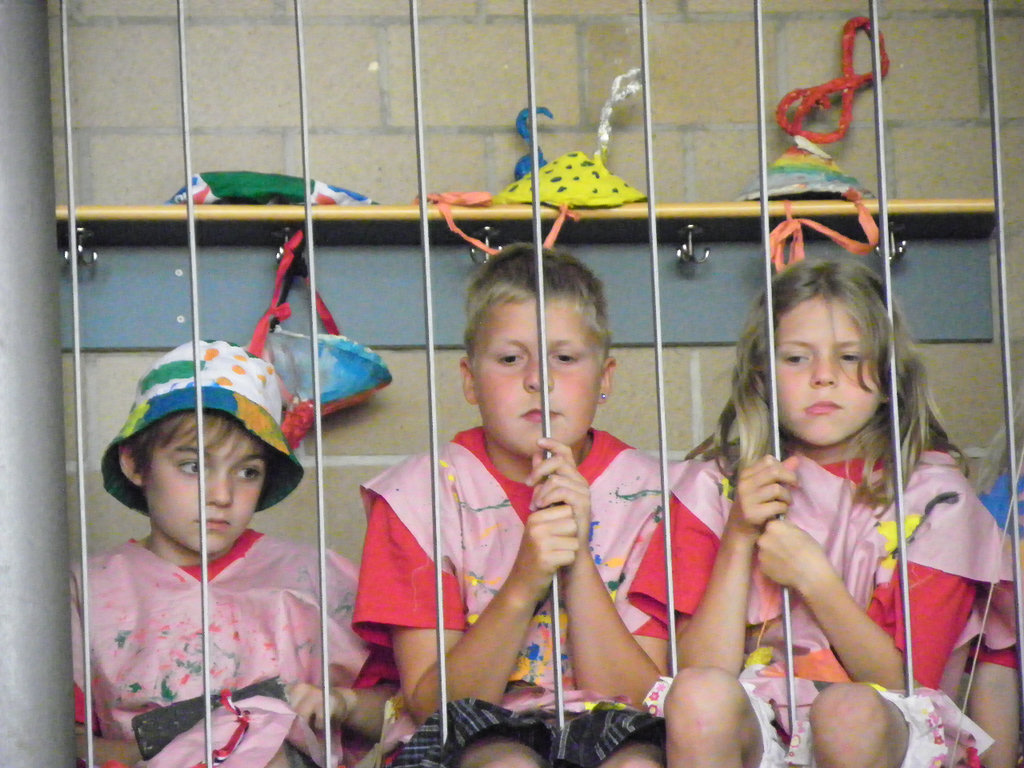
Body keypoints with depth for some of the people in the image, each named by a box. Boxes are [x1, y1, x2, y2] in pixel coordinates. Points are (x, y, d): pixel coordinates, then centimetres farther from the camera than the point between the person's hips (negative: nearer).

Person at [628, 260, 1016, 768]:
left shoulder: (933, 492, 4)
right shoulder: (715, 486, 8)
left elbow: (907, 680, -1)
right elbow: (704, 667, 0)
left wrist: (813, 577, -11)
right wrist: (739, 538, -10)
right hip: (753, 723, 1)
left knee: (849, 711, -35)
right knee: (699, 694, -32)